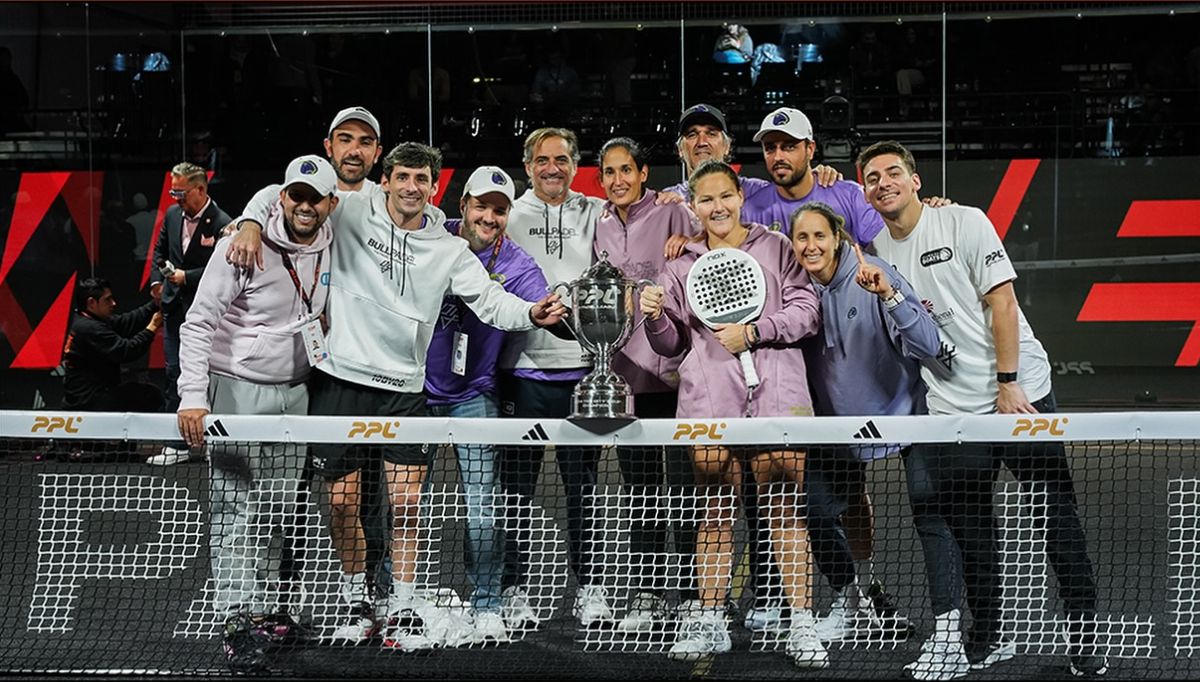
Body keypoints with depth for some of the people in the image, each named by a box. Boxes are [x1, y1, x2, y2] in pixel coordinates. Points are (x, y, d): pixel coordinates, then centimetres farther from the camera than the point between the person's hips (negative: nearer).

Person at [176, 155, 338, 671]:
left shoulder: (330, 246, -1)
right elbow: (199, 322, -17)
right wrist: (193, 396, -23)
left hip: (294, 391, 6)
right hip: (236, 389, -6)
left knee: (279, 508, 9)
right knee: (234, 506, -8)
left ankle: (261, 601, 20)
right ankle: (241, 620, -9)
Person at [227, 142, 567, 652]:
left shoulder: (448, 250, 6)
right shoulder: (352, 213, 0)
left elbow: (490, 300, 1)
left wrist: (531, 314, -19)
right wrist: (252, 225, -16)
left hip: (403, 387, 1)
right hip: (341, 378, -1)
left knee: (406, 503, -4)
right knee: (342, 500, 3)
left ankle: (403, 608, 9)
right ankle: (356, 601, 21)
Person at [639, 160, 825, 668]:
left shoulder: (775, 248, 11)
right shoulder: (682, 264, 18)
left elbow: (806, 311, 2)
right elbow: (674, 344, 19)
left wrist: (753, 331, -8)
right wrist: (656, 318, -1)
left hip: (775, 392, -2)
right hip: (708, 398, 2)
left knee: (783, 506, -6)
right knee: (716, 507, 2)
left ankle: (801, 624, -5)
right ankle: (709, 621, 9)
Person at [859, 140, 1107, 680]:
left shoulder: (964, 222, -5)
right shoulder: (876, 250, 7)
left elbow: (1001, 302, -9)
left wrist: (1008, 383, -14)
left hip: (1020, 391, -4)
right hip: (951, 407, 4)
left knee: (1057, 513, -2)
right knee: (968, 527, 3)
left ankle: (1083, 631, 8)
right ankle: (988, 638, 15)